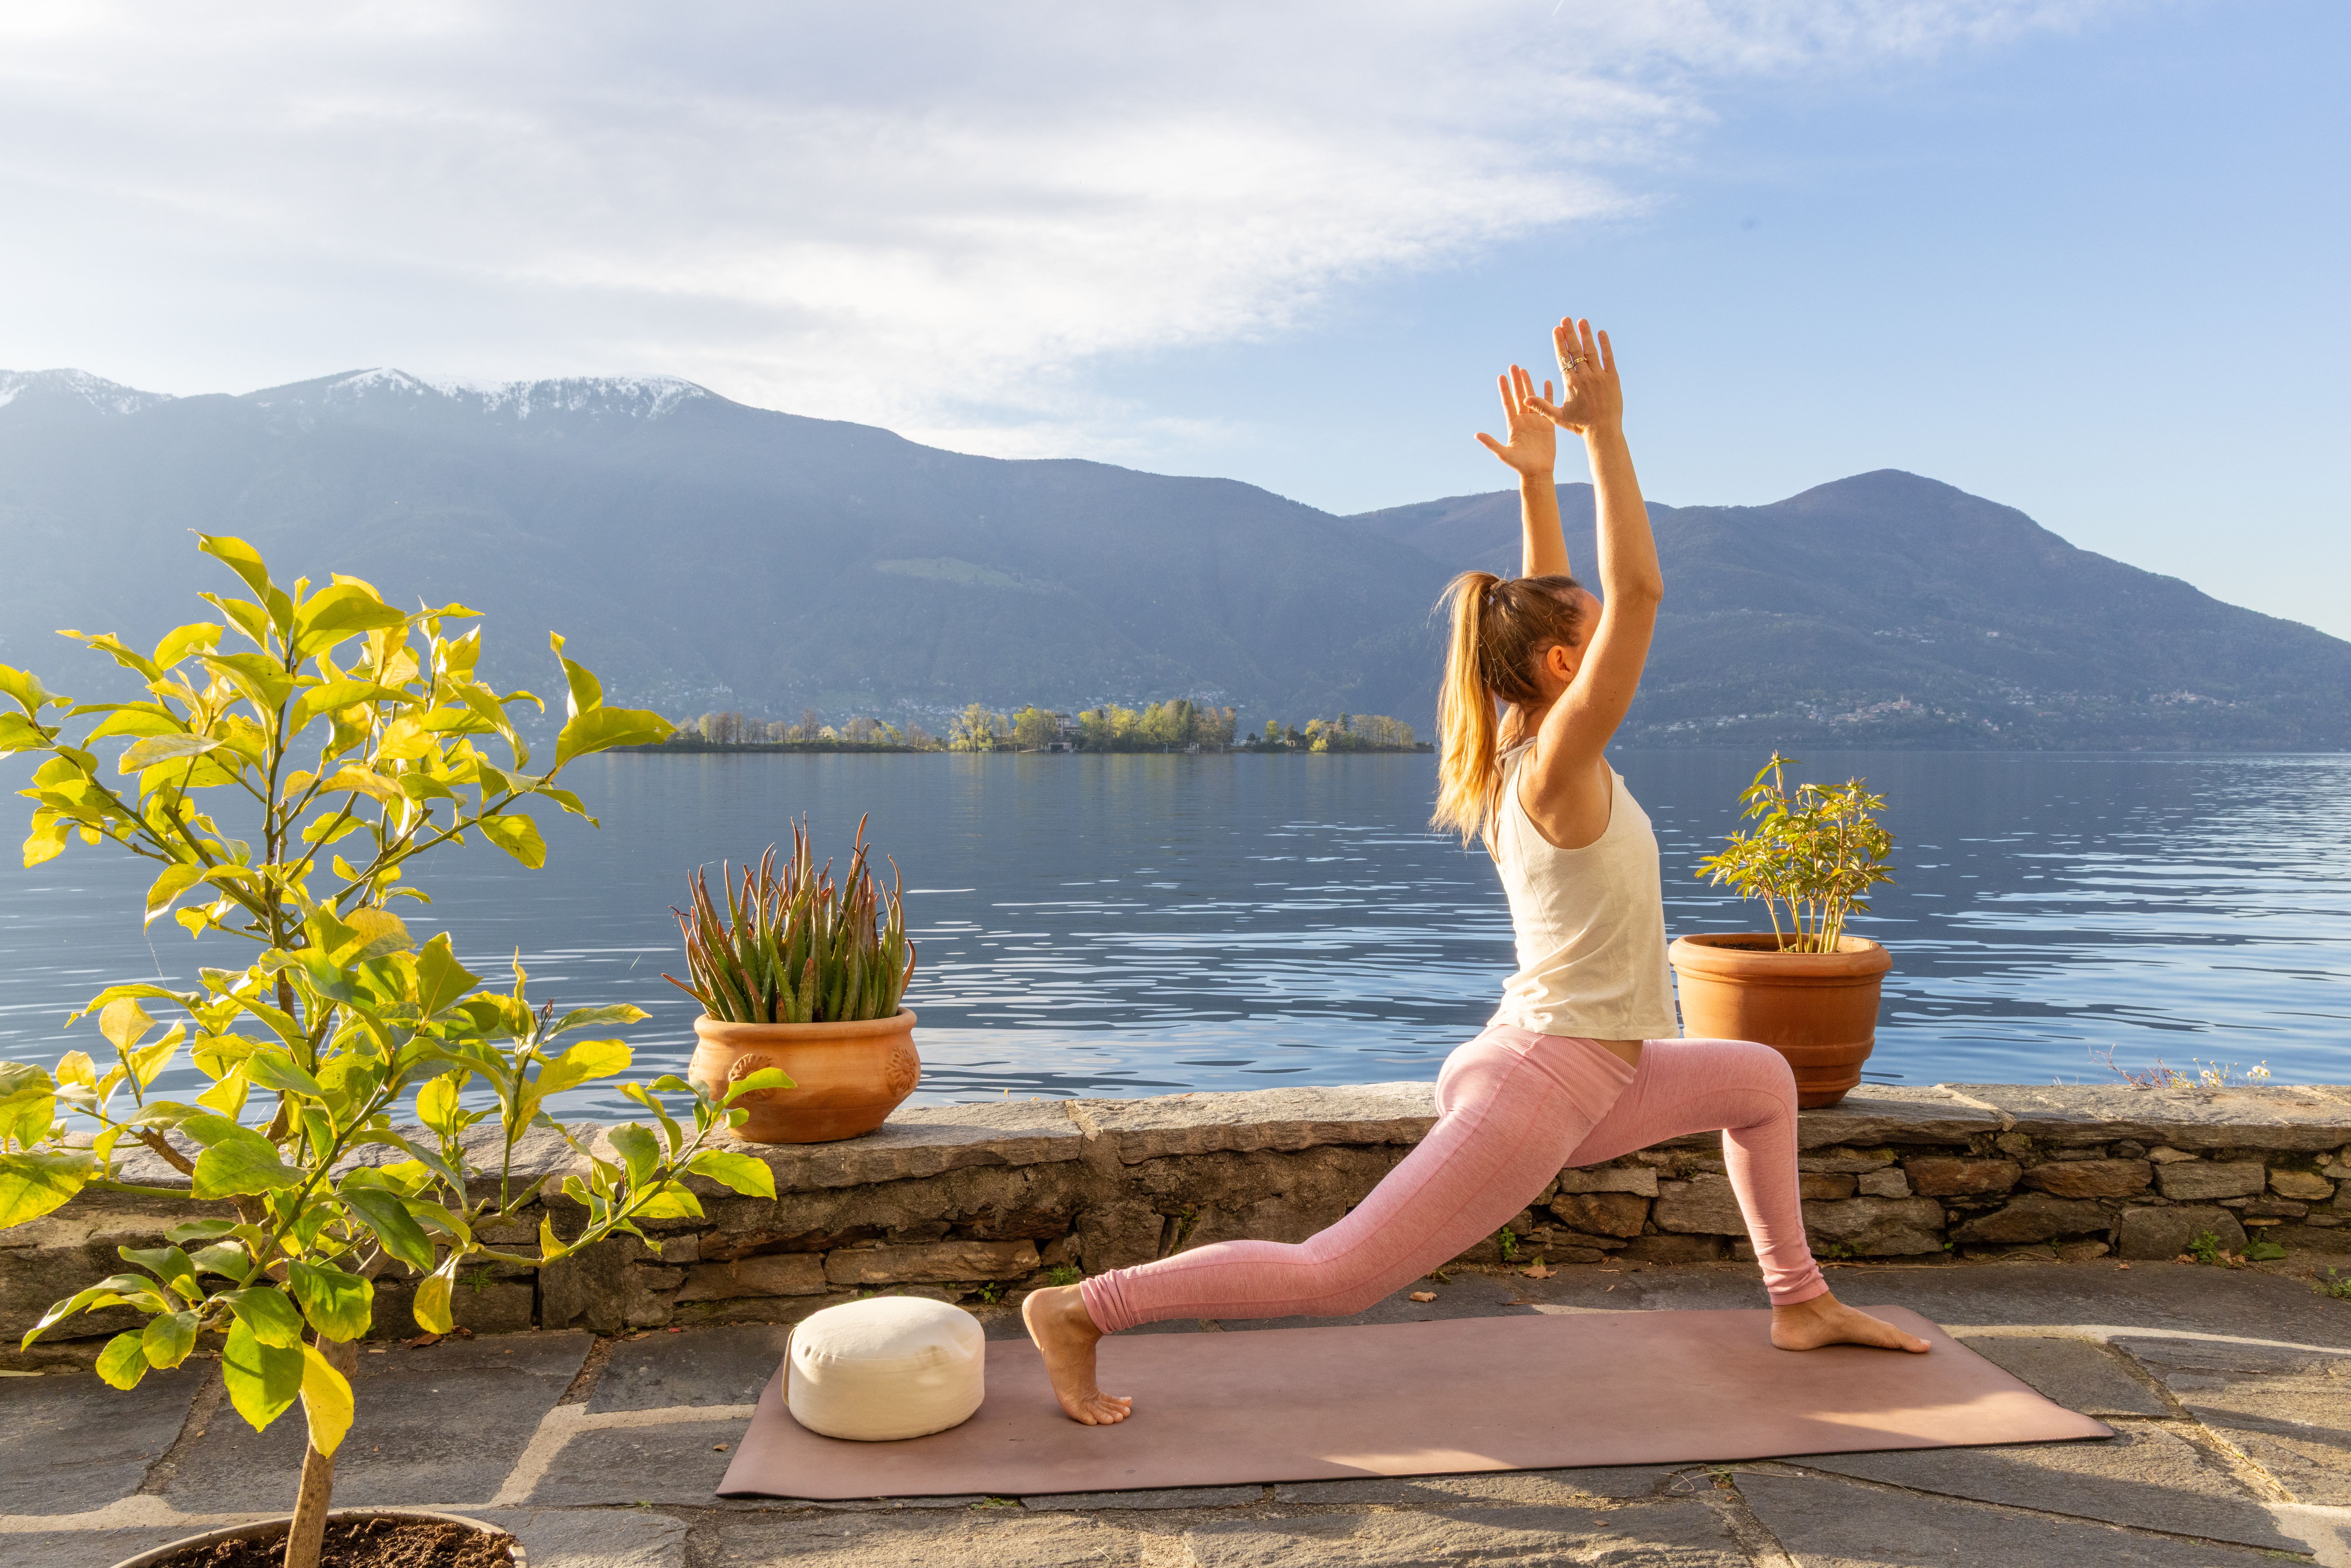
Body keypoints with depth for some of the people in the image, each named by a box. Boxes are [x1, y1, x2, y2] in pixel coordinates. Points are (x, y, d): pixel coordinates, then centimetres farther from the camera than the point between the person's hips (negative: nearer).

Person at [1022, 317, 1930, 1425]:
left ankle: (1800, 1305, 34)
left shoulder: (1517, 753, 6)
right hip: (1541, 1086, -10)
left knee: (1762, 1080, 26)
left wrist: (1536, 477, 11)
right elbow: (1637, 591, -23)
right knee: (1336, 1275, -9)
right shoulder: (1559, 765, -18)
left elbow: (1550, 604, 17)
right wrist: (1603, 434, -20)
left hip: (1580, 1078, 10)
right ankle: (1081, 1309, -5)